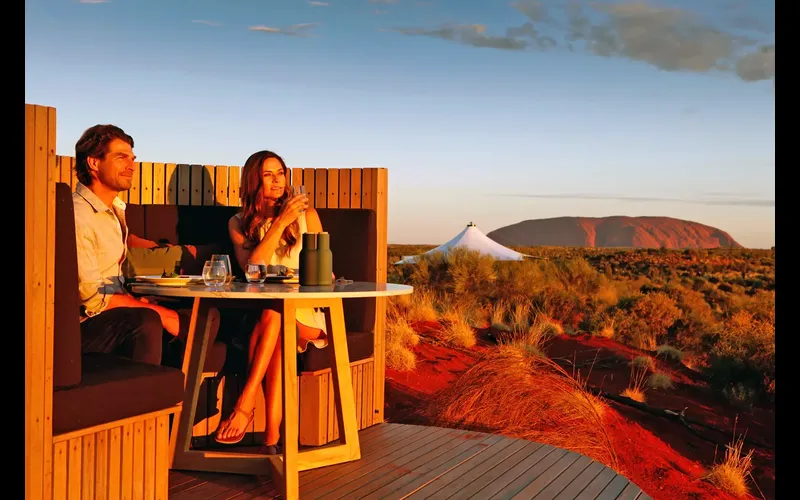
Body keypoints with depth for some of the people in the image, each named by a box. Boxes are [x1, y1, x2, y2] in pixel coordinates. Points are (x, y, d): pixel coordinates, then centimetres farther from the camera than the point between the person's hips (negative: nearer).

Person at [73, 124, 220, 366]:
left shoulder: (116, 207, 11)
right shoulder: (78, 217, -17)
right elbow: (93, 299, -20)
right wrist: (158, 311, -15)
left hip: (117, 307, 10)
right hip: (86, 325, -9)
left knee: (207, 316, 2)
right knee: (147, 321, -37)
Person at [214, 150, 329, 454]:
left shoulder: (306, 215, 10)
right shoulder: (239, 223, 10)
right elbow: (250, 265, -9)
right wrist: (281, 221, -15)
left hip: (304, 311, 0)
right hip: (259, 312, 0)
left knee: (272, 315, -35)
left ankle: (245, 405, -37)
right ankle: (272, 434, -41)